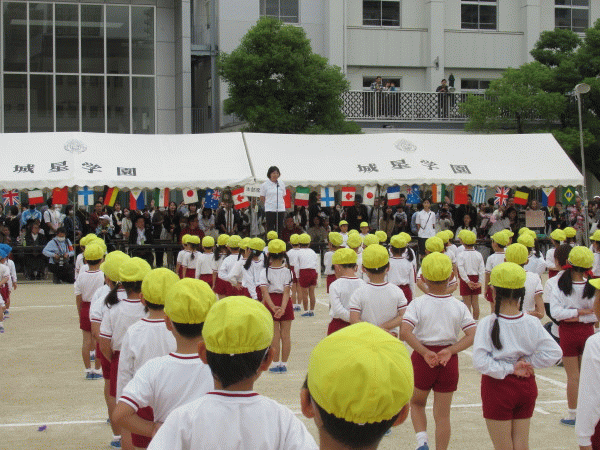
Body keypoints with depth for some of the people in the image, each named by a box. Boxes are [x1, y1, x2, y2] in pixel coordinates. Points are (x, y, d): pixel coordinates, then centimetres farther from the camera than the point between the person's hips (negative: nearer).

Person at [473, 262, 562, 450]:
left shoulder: (488, 324, -17)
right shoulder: (532, 323, -9)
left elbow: (480, 362, -24)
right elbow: (554, 353, -11)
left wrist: (510, 369, -15)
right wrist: (528, 362, -5)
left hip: (498, 387, -3)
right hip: (526, 386, 3)